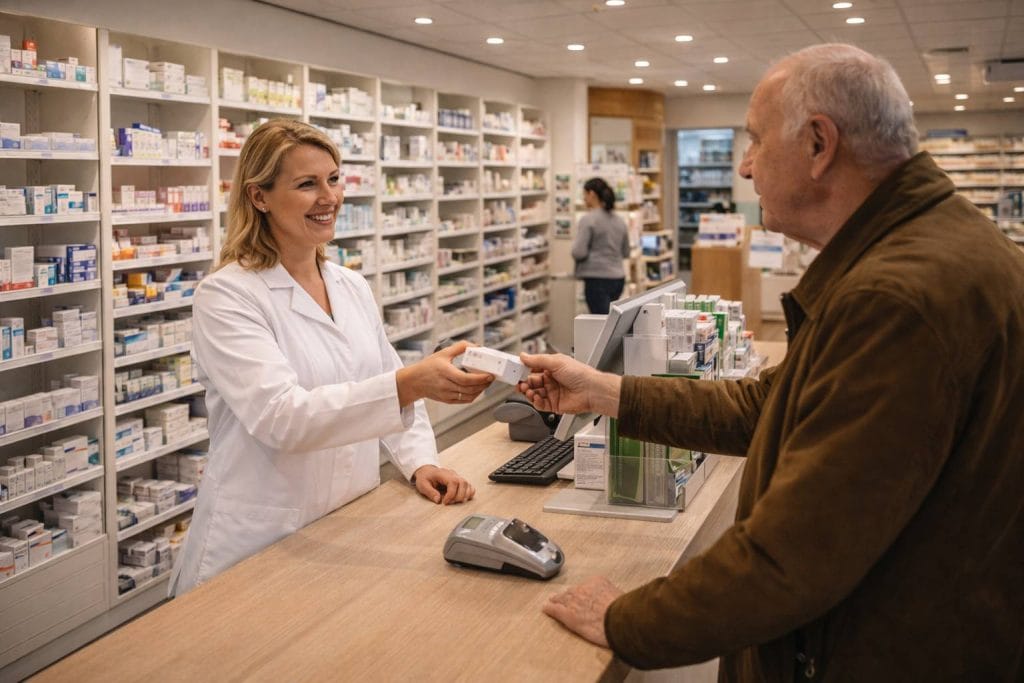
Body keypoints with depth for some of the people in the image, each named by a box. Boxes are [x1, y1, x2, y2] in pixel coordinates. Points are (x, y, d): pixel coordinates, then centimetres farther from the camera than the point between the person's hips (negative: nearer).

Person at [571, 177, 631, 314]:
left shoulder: (588, 219, -11)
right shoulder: (619, 221, 11)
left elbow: (579, 252, -14)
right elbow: (626, 252, 19)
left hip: (597, 279, -7)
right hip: (618, 278, 7)